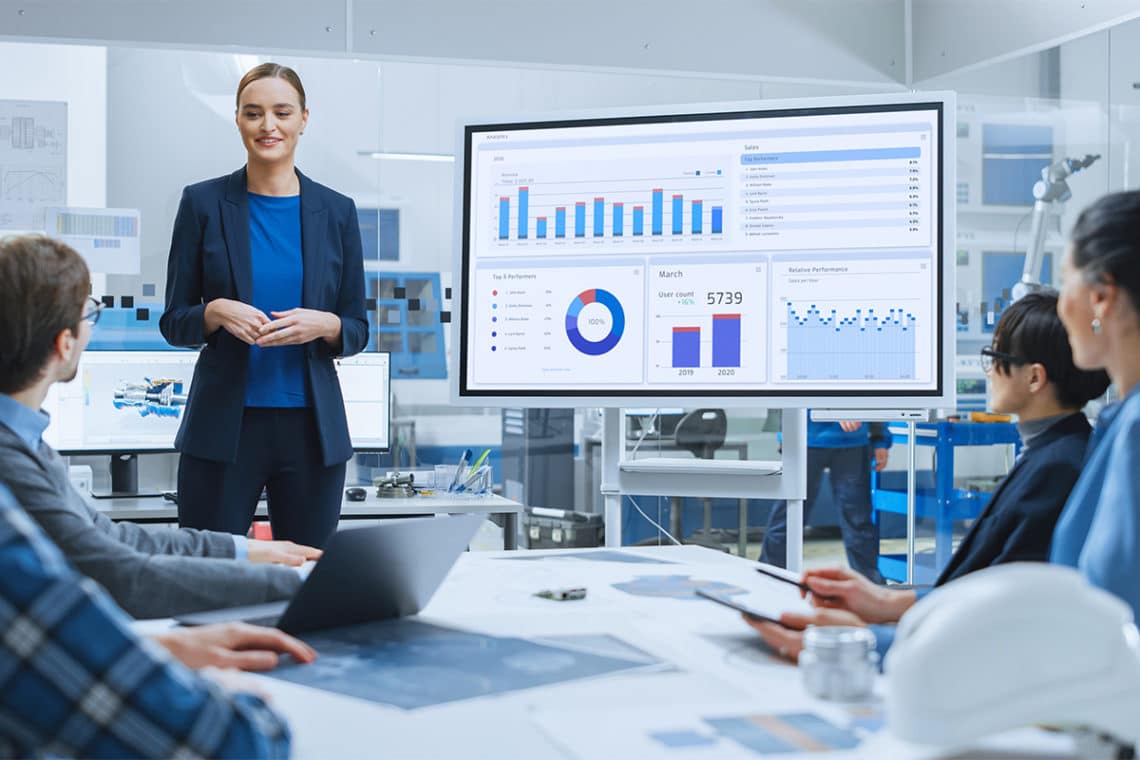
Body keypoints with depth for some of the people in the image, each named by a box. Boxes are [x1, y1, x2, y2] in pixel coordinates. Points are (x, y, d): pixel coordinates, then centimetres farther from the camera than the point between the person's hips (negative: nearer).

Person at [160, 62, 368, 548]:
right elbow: (173, 322, 4)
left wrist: (324, 325, -13)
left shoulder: (336, 211, 5)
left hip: (312, 426, 2)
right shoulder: (203, 203, 2)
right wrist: (216, 312, -16)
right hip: (223, 424, -1)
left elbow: (358, 330, 8)